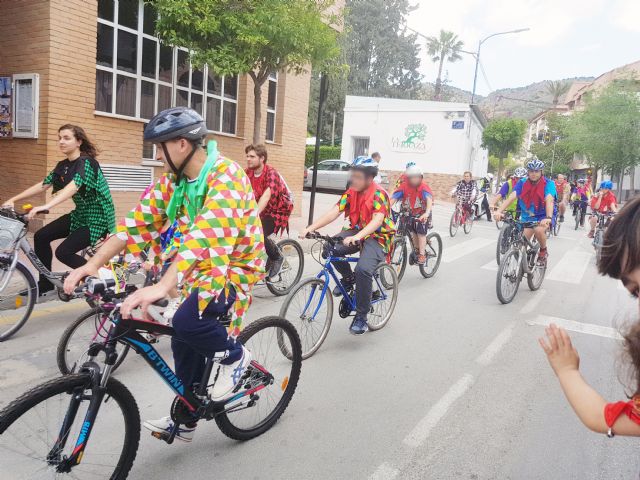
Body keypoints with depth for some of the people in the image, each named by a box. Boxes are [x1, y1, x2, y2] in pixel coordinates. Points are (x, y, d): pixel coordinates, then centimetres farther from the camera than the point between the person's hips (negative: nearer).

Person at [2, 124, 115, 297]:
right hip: (80, 215, 9)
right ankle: (45, 284, 14)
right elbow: (43, 185, 8)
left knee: (63, 252, -17)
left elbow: (73, 187, -35)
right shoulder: (63, 165, 7)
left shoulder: (86, 163, -19)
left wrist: (45, 206, -47)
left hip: (98, 218, -8)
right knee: (41, 236, 1)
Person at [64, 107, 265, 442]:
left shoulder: (226, 177, -26)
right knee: (184, 342, 12)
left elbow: (206, 234, -40)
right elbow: (139, 220, -4)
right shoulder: (172, 179, 0)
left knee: (187, 321, -30)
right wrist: (94, 264, -14)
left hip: (235, 267, -8)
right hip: (198, 269, 8)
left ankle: (233, 355, 1)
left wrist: (162, 287, -49)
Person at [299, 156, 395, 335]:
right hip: (356, 232, 6)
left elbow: (377, 220, -32)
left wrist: (356, 237, -48)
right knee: (329, 249, -22)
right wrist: (310, 228, -23)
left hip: (377, 237, -6)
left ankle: (361, 317, -13)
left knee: (363, 269, -31)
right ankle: (348, 279, 7)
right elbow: (333, 212, -9)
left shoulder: (379, 194, -16)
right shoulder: (351, 192, 0)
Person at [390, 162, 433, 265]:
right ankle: (416, 251, 24)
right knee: (413, 233, 3)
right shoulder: (404, 186, -16)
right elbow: (393, 198, -22)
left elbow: (429, 199, -36)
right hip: (410, 213, 3)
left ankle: (422, 255, 1)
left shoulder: (423, 186, -22)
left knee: (421, 233, -9)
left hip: (422, 214, -3)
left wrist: (427, 213, -52)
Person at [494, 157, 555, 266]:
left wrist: (548, 218, -51)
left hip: (543, 216, -3)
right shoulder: (522, 183, -9)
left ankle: (543, 252, -3)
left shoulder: (548, 184, -17)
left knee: (539, 230, -32)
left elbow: (549, 200, -33)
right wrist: (499, 211, -40)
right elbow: (511, 197, -23)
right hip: (527, 216, 3)